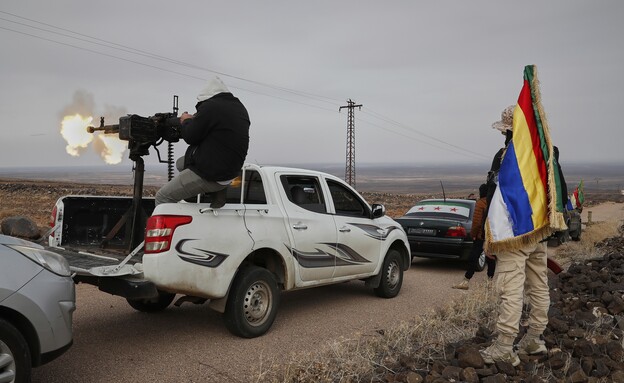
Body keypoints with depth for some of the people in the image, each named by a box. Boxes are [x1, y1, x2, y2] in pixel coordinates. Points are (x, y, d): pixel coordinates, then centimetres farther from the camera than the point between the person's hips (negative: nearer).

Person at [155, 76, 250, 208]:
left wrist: (186, 121, 10)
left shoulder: (210, 106, -16)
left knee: (162, 197, 0)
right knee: (181, 163, 29)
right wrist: (194, 120, 18)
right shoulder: (240, 108, 9)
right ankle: (217, 191, 13)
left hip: (210, 175, -9)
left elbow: (190, 137, -10)